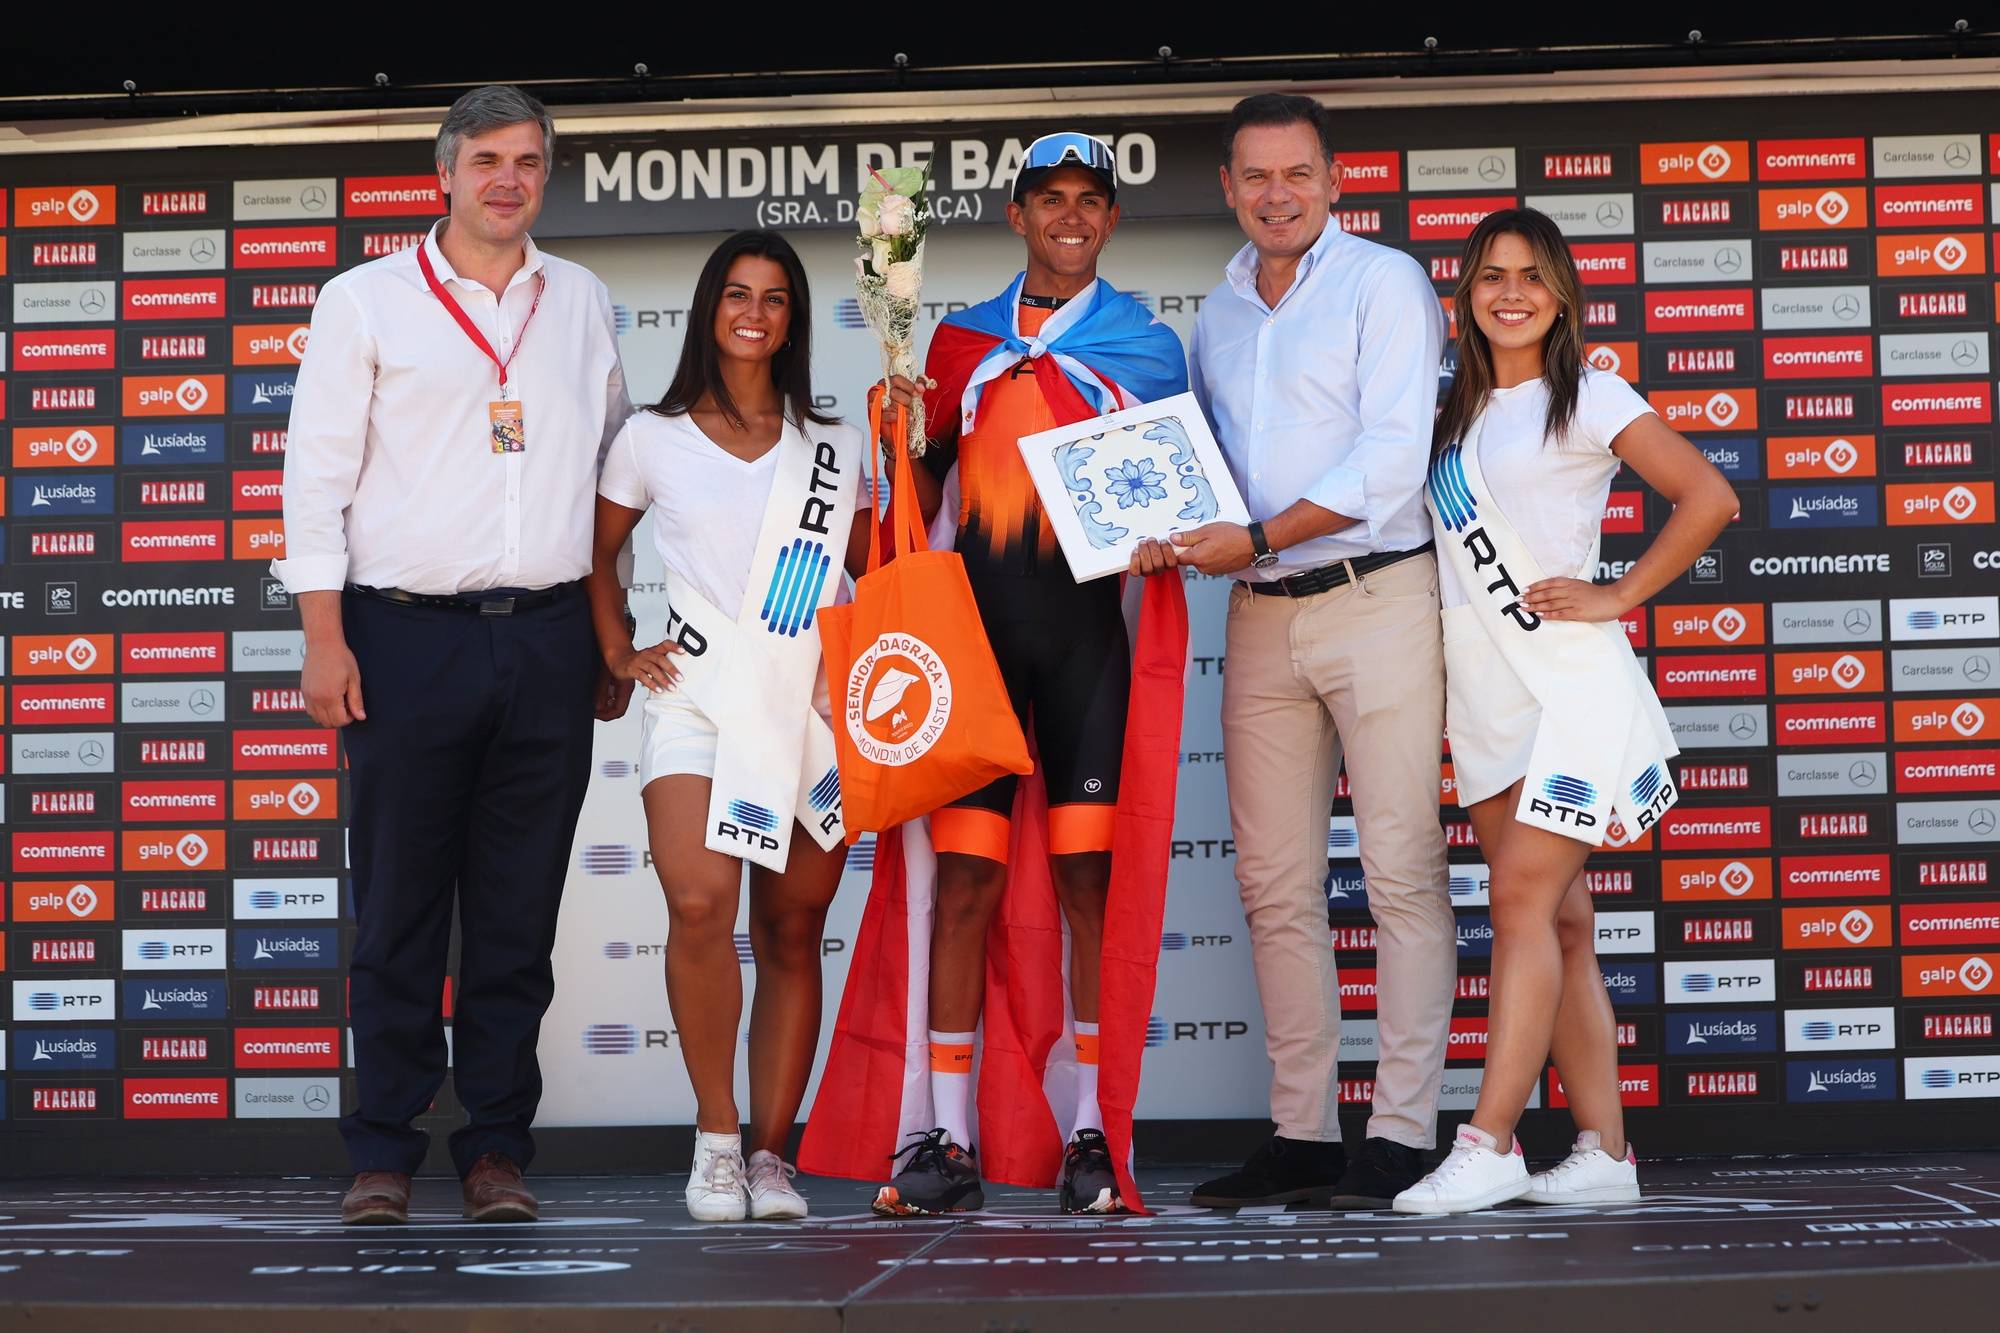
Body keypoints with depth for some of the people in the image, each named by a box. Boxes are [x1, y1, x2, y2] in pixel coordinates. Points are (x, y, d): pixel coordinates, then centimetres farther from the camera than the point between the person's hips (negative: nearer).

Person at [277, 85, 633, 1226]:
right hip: (408, 631, -2)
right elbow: (318, 471, 2)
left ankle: (500, 1146, 12)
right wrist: (325, 636, -6)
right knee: (399, 905, 0)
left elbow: (614, 474, 20)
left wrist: (612, 639, 16)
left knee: (520, 911, 4)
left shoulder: (585, 305, 15)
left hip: (547, 639, 2)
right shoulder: (366, 301, 6)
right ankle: (385, 1150, 8)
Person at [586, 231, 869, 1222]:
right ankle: (716, 1135, -7)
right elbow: (598, 550, 17)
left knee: (792, 934, 2)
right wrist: (617, 652, 8)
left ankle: (770, 1152, 10)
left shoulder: (835, 446, 15)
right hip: (698, 695, -2)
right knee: (699, 905, -22)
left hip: (811, 703, 2)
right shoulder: (654, 437, 10)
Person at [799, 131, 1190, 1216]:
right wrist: (900, 433, -3)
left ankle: (1091, 1137, 6)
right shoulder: (960, 342, 16)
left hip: (1092, 622, -1)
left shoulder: (1149, 346, 12)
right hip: (979, 622, 1)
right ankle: (946, 1140, 1)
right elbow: (922, 494, 16)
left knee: (1092, 878, -2)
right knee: (964, 874, -4)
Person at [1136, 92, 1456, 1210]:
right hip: (1261, 617, 6)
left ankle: (1401, 1136, -3)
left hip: (1377, 599, -6)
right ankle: (1302, 1136, 12)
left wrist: (1256, 538, -15)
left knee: (1403, 872, -6)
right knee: (1276, 886, 5)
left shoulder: (1385, 283, -1)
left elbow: (1393, 459, -12)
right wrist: (1172, 533, 1)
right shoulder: (1219, 313, 18)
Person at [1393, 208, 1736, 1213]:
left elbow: (1709, 498, -6)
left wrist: (1615, 598, -9)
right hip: (1485, 696, 6)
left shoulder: (1585, 398, -1)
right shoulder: (1456, 413, 17)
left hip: (1569, 682, -6)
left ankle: (1488, 1145, -14)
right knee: (1559, 922, 5)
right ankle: (1604, 1151, 8)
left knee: (1522, 899, -13)